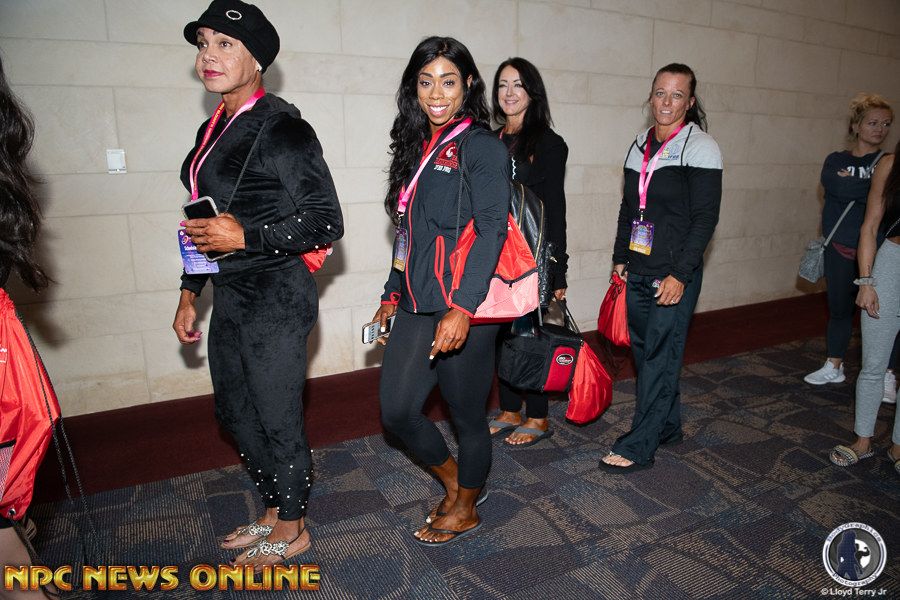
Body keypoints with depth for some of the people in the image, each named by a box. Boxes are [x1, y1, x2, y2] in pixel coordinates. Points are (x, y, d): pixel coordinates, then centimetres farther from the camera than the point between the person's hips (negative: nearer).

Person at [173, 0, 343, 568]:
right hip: (231, 295, 9)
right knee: (234, 410, 19)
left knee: (278, 418, 5)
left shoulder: (282, 127, -13)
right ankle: (274, 511, 41)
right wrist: (190, 294, 17)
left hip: (277, 297, -9)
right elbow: (206, 222, 17)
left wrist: (245, 237, -22)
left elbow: (326, 222, -16)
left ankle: (291, 530, 30)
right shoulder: (214, 129, 12)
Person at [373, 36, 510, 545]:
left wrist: (463, 309, -26)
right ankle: (455, 480, 36)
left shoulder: (481, 146, -6)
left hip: (466, 310, -7)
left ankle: (465, 511, 34)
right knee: (397, 411, 8)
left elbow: (491, 231, -17)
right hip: (418, 305, 7)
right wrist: (392, 294, 19)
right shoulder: (418, 149, 15)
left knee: (468, 416, 9)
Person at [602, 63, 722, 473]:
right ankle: (667, 425, 32)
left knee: (660, 357, -1)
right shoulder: (640, 146, 13)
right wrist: (620, 258, 15)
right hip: (637, 272, 7)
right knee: (645, 350, 13)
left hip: (675, 275, -6)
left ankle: (638, 447, 8)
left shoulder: (700, 147, -6)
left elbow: (705, 218, -11)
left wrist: (680, 275, -17)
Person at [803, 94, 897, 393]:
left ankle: (887, 375, 16)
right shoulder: (837, 160, 7)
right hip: (840, 249, 1)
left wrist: (853, 186, -13)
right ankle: (834, 366, 27)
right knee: (839, 309, 12)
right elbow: (836, 187, -15)